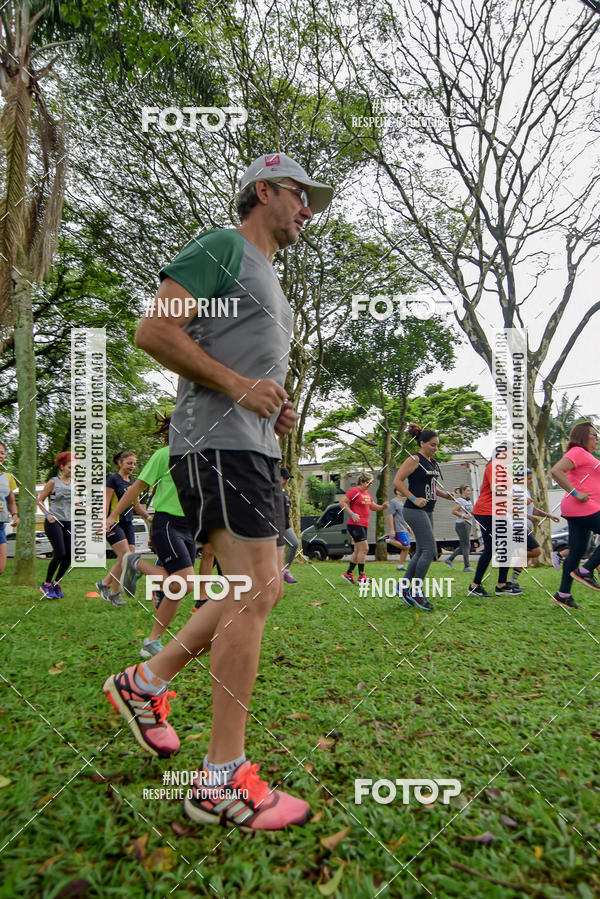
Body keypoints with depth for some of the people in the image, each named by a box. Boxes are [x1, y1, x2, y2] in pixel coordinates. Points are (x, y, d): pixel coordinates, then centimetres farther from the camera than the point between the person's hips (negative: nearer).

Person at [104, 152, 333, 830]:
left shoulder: (268, 281, 29)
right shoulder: (221, 247, 0)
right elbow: (154, 331, -12)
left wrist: (277, 409, 13)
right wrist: (239, 386, -16)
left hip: (255, 446, 10)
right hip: (218, 442, -10)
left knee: (263, 588, 10)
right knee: (252, 593, -12)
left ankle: (146, 683, 22)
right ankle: (222, 781, 0)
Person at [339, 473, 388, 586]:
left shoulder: (367, 494, 18)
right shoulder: (355, 491, -9)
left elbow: (373, 506, 24)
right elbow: (342, 502, -15)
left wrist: (382, 506, 4)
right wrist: (352, 514, -22)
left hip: (363, 525, 9)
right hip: (355, 525, -9)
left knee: (358, 551, 12)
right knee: (364, 548, -12)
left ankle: (348, 574, 22)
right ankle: (361, 577, -7)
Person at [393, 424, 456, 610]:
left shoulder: (432, 462, 16)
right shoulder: (414, 460, -10)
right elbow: (397, 481, -15)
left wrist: (445, 494, 9)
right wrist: (414, 499, -21)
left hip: (427, 511, 9)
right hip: (415, 511, -9)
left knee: (422, 551, 11)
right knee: (430, 550, -12)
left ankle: (405, 587, 21)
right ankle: (416, 591, -1)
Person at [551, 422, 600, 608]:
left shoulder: (584, 455, 23)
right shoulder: (578, 452, -9)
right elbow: (556, 471, -24)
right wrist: (576, 493, -23)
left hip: (582, 510, 10)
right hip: (583, 508, -10)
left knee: (577, 552, 9)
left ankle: (563, 594, 12)